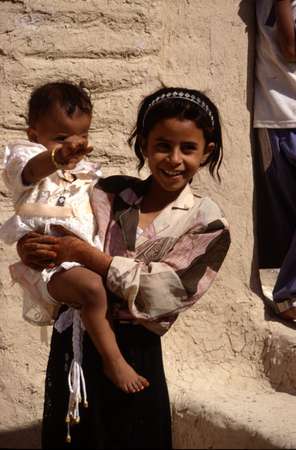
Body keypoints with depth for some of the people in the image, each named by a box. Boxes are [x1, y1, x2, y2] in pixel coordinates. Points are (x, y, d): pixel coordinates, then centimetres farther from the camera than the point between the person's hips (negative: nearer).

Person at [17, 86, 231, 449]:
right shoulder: (110, 192, 2)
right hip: (71, 342, 3)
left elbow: (159, 292, -17)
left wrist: (81, 252, -19)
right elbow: (43, 233, 6)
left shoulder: (207, 224, -6)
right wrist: (31, 249, -18)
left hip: (132, 356, -3)